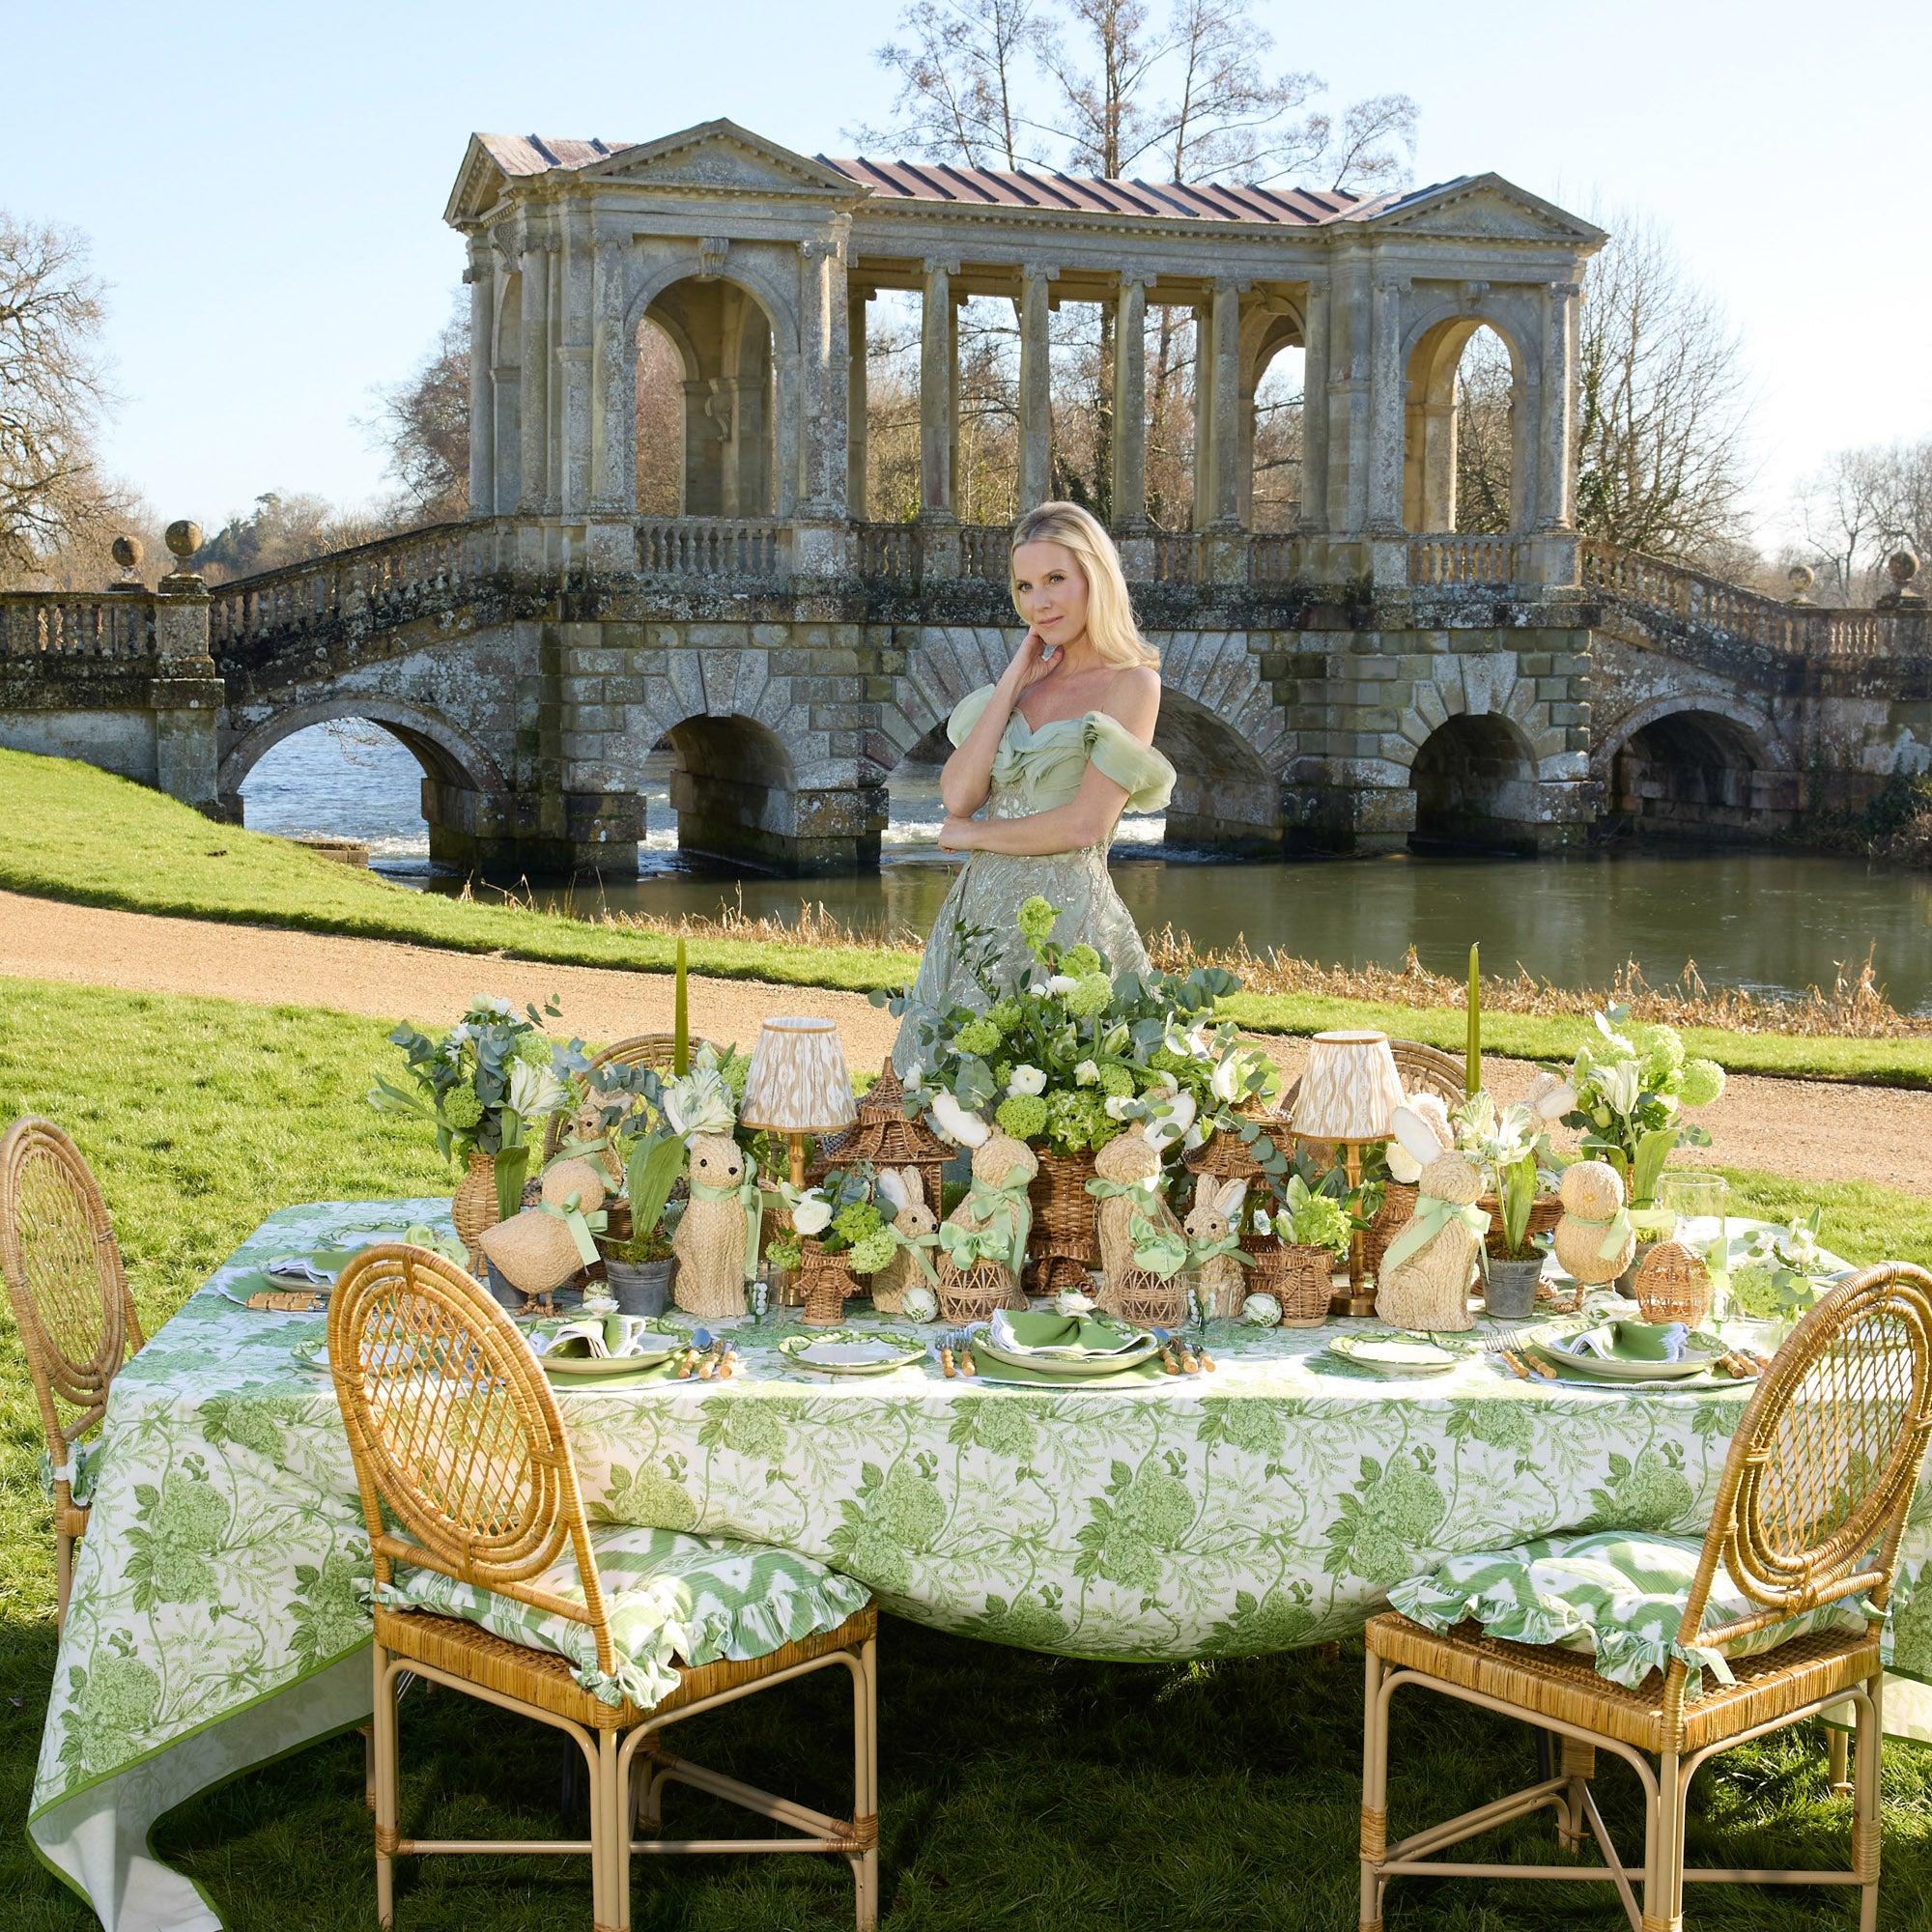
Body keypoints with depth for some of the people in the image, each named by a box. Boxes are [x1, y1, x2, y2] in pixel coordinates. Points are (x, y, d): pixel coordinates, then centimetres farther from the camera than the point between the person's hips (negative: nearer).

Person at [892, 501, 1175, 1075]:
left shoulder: (1131, 685, -5)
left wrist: (974, 834, -2)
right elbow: (957, 796, 0)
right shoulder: (1029, 679, 14)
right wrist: (1012, 683, 0)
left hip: (1063, 917, -6)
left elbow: (1084, 825, -14)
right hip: (979, 912, 6)